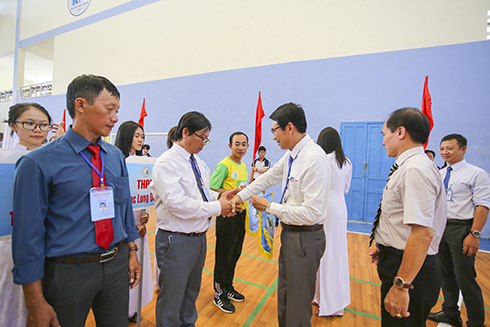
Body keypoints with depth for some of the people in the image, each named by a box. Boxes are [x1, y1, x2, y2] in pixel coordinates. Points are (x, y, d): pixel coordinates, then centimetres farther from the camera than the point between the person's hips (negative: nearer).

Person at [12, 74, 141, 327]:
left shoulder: (116, 157, 2)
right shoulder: (38, 163, -13)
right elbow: (28, 233, -11)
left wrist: (131, 252, 11)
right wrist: (36, 302, -8)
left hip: (117, 265, 5)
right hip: (68, 270, -4)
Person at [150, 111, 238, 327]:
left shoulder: (199, 163, 8)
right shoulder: (167, 162, -18)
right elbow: (177, 203, -27)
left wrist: (218, 196, -5)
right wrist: (217, 207, -23)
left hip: (199, 237, 9)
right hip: (176, 241, -8)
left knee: (191, 293, 28)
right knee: (171, 301, 12)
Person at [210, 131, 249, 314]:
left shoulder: (243, 166, 11)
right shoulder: (224, 165, -14)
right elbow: (211, 189, -21)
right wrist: (232, 193, -27)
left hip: (241, 214, 8)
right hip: (227, 215, -8)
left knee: (235, 255, 19)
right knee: (224, 257, 6)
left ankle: (228, 288, 38)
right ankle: (219, 294, 25)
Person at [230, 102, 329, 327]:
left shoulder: (314, 159, -26)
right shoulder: (291, 155, 1)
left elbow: (312, 213, -28)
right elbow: (270, 177, 15)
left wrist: (270, 208, -18)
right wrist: (241, 195, 13)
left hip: (305, 238, -9)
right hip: (290, 233, 9)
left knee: (298, 304, 13)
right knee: (284, 296, 27)